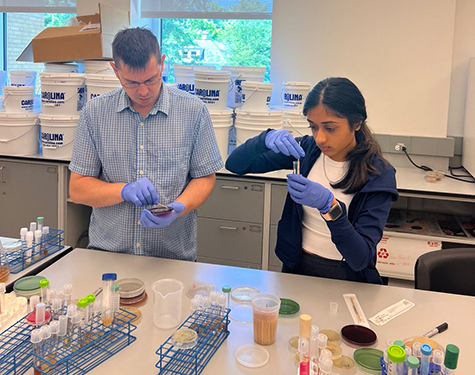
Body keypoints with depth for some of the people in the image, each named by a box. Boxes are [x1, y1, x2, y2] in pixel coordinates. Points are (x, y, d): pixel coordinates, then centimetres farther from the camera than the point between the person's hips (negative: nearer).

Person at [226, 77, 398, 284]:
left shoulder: (379, 174, -14)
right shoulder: (306, 150, -3)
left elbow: (361, 259, -20)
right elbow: (235, 164, -2)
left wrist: (329, 205, -33)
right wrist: (267, 139, -21)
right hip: (297, 268, 1)